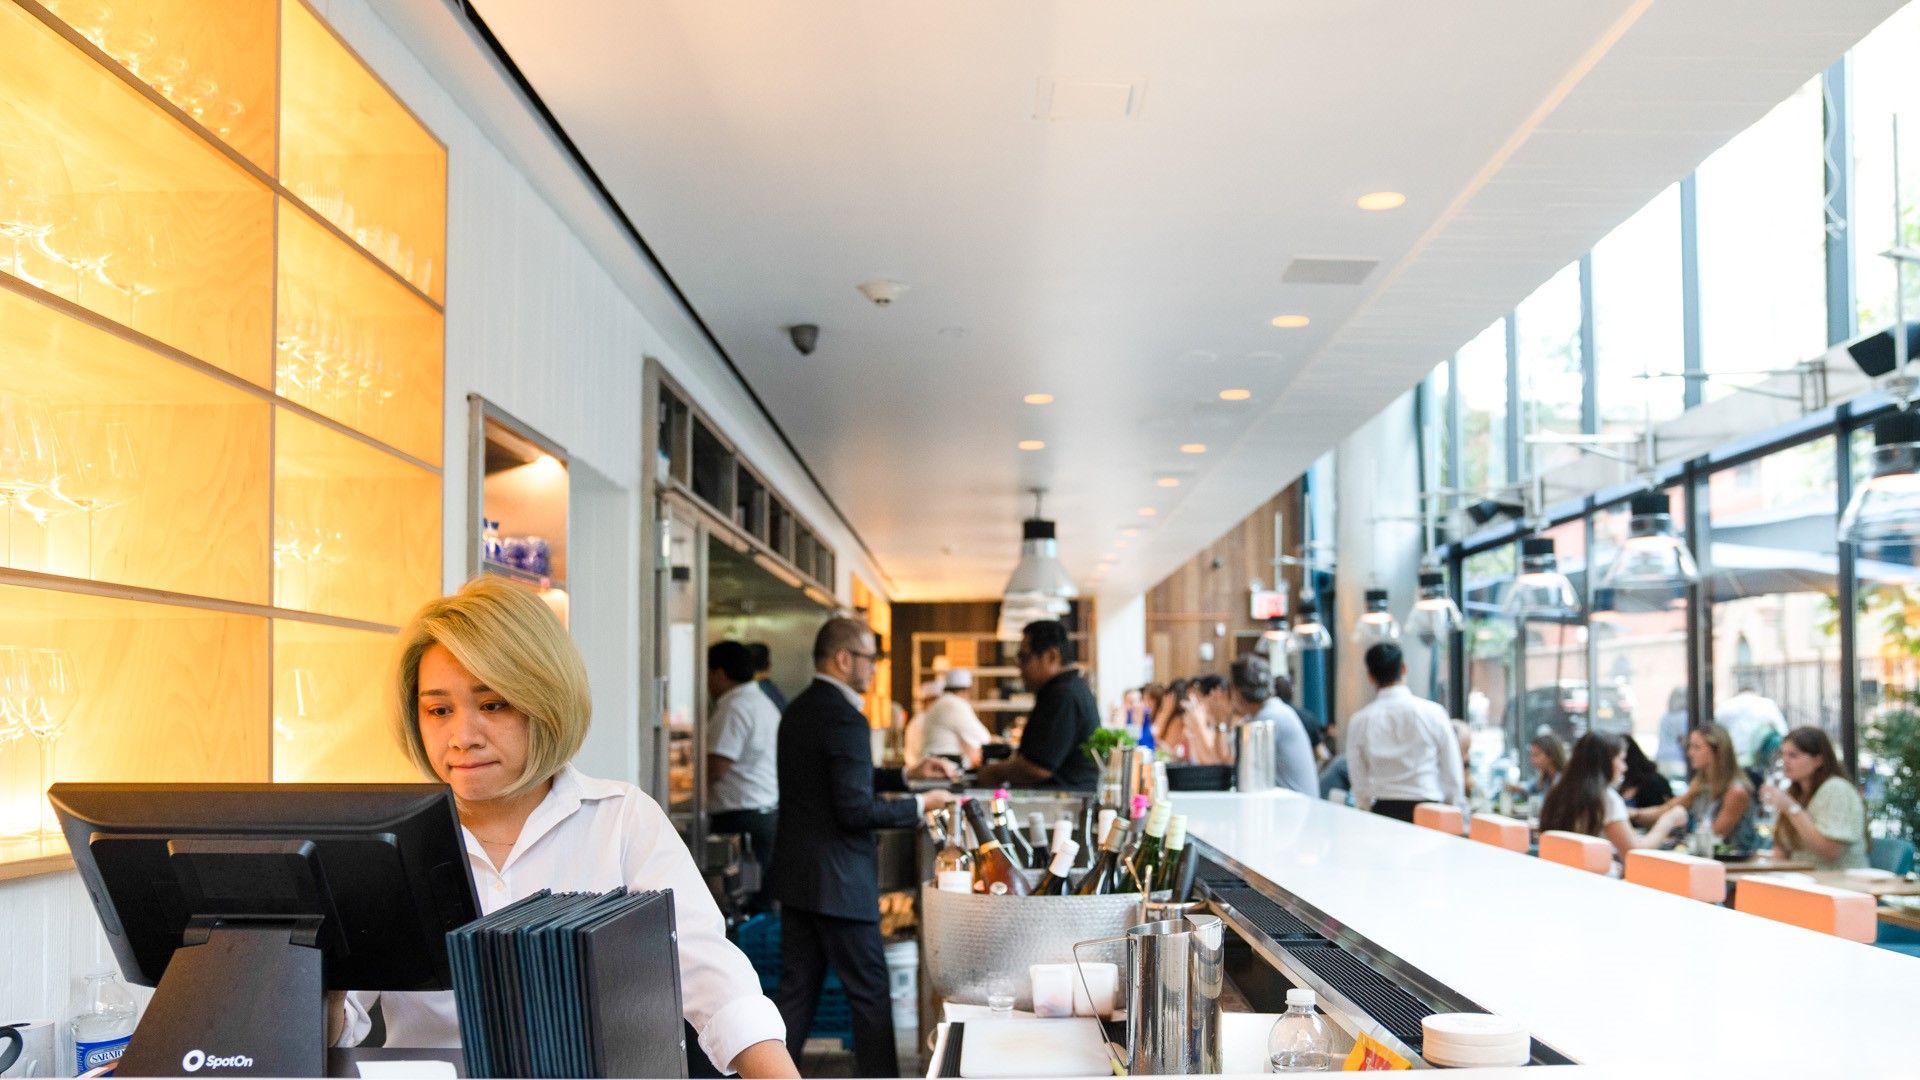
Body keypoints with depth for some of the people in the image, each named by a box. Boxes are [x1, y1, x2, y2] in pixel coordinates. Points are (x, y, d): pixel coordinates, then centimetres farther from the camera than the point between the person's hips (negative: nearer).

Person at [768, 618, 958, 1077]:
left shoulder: (799, 710, 11)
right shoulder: (843, 717, -19)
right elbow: (856, 810, -22)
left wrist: (908, 774, 16)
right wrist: (920, 805, -10)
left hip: (796, 874, 9)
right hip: (835, 880, -9)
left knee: (796, 989, 13)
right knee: (869, 992, 3)